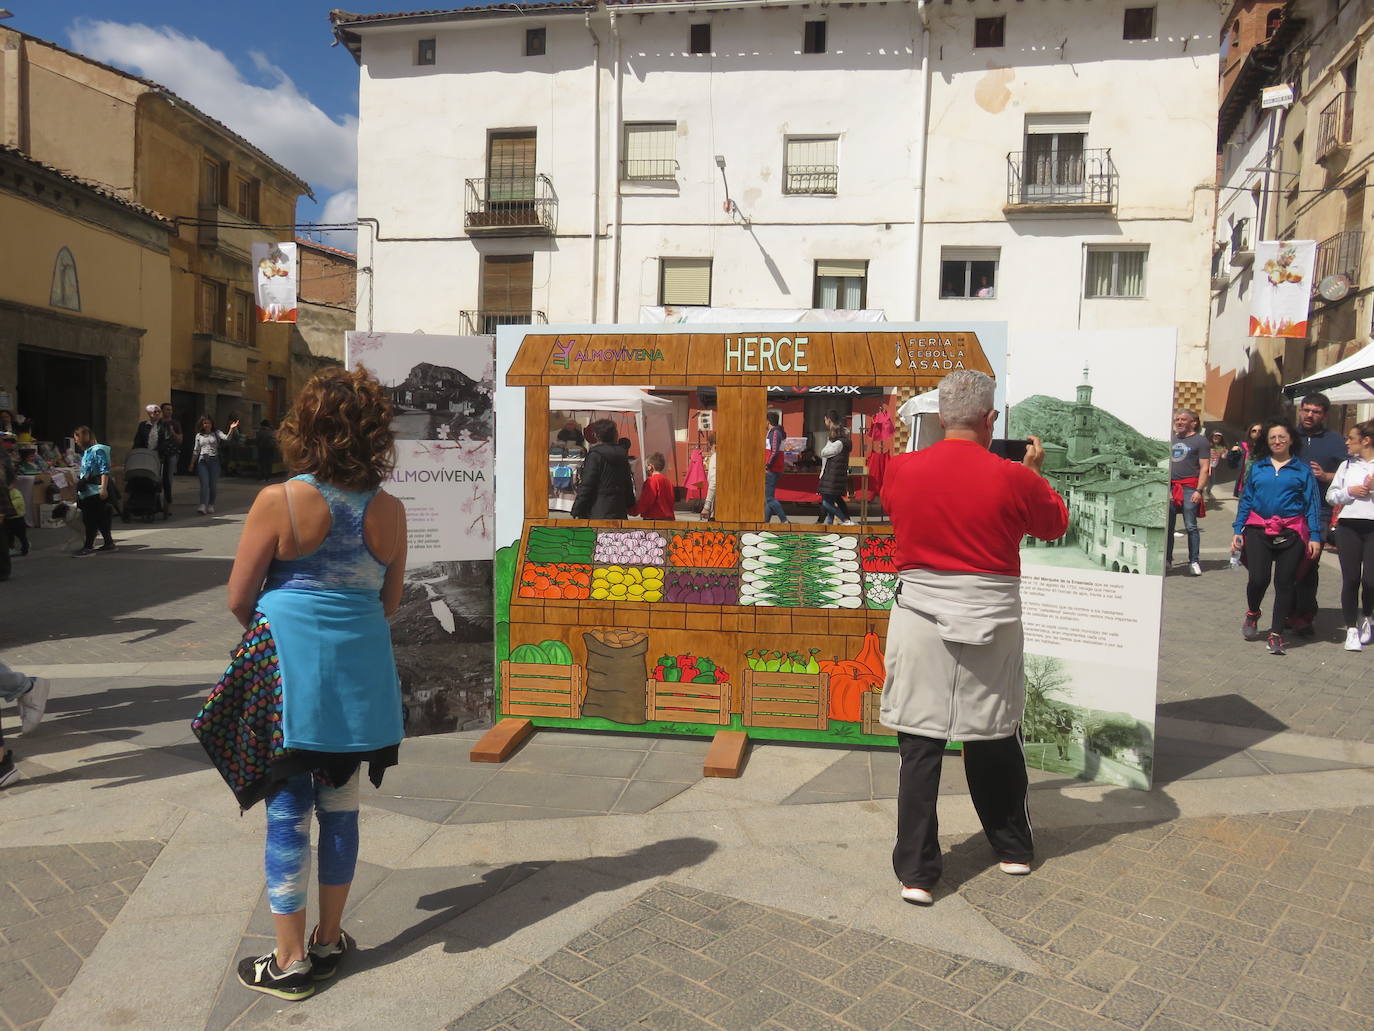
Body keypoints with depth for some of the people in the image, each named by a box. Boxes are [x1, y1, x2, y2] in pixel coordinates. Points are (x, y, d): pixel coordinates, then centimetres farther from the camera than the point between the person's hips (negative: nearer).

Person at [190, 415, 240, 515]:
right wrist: (192, 464, 17)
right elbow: (196, 451, 17)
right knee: (204, 483, -12)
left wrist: (231, 429, -31)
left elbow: (227, 438, -14)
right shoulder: (199, 436, 12)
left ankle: (211, 506, 13)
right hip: (202, 461, 0)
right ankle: (203, 506, -19)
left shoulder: (216, 433, 5)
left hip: (214, 461, 0)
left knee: (213, 484, 3)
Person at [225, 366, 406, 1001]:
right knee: (340, 808, 16)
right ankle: (329, 942, 31)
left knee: (288, 812, 9)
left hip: (288, 669, -3)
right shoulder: (389, 511, -3)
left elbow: (238, 599, -6)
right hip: (359, 674, 4)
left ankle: (290, 962, 20)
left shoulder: (279, 501, -13)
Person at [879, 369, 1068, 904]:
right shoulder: (1014, 479, -9)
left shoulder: (901, 470, -5)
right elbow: (1057, 524, 10)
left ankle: (916, 872, 8)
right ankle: (1014, 849, 36)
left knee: (919, 747, 5)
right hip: (991, 624, 1)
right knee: (995, 741, 18)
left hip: (920, 623, 0)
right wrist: (1035, 472, 22)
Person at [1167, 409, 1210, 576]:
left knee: (1190, 526, -5)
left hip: (1189, 488, -5)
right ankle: (1166, 559, 13)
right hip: (1170, 487, 5)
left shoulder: (1199, 441, 2)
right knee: (1167, 526, 5)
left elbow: (1205, 468, -4)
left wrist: (1199, 490, -13)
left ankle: (1194, 561, 1)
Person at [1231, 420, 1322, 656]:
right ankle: (1252, 614, 23)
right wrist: (1238, 530, 7)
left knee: (1284, 583, 2)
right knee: (1258, 579, -9)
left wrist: (1315, 536, -2)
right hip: (1258, 530, 1)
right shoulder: (1257, 467, 11)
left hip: (1291, 533, -1)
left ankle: (1276, 634, 12)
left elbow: (1313, 503, 4)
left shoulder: (1303, 469, 6)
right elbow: (1246, 500, 13)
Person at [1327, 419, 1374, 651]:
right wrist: (1349, 491, -6)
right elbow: (1330, 496, 11)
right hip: (1349, 527, 2)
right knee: (1350, 579, 1)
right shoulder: (1347, 465, 12)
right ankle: (1351, 628, 11)